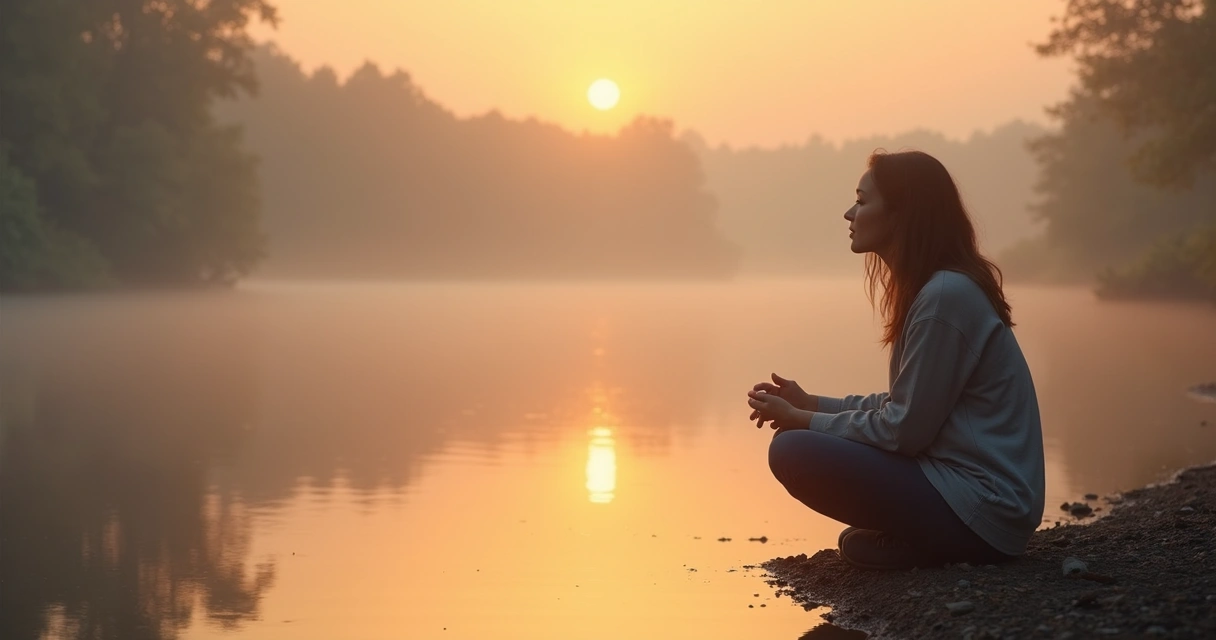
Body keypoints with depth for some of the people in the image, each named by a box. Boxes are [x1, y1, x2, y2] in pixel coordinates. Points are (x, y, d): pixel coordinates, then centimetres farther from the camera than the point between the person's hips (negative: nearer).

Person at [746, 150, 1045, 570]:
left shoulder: (946, 295, -19)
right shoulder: (934, 288, 12)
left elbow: (905, 429, -17)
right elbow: (904, 407, 18)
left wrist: (803, 421, -6)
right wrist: (811, 405, 11)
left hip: (982, 508, -10)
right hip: (961, 480, 10)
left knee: (793, 451, -16)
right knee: (807, 441, 19)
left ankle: (929, 545, -7)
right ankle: (918, 538, 8)